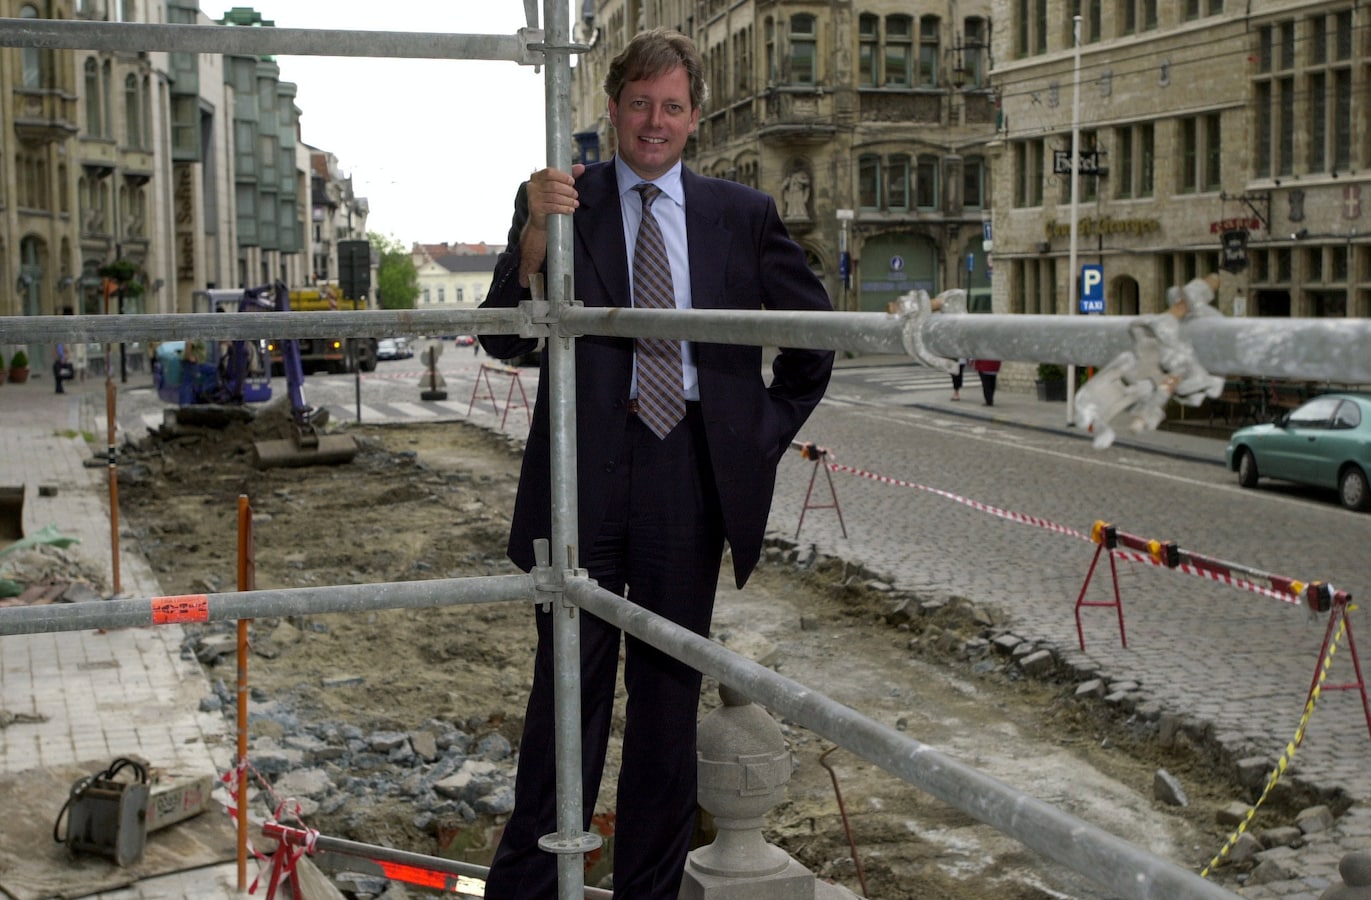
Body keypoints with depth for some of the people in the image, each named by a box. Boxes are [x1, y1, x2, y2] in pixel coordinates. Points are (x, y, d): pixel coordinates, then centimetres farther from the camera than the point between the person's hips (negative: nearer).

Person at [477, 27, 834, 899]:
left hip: (691, 469, 2)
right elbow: (504, 339, -5)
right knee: (570, 684, 3)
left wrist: (769, 430, 9)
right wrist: (536, 232, -19)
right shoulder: (560, 200, 4)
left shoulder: (742, 214, 8)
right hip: (584, 467, -2)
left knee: (670, 690, 11)